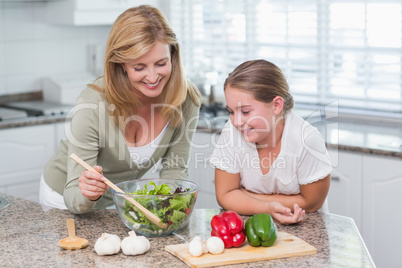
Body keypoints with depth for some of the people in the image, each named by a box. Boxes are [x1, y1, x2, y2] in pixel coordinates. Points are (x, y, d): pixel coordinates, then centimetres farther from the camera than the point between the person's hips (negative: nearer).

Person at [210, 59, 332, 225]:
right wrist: (268, 208, -28)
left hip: (300, 227, -2)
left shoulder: (307, 140, -24)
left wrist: (242, 198, -12)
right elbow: (225, 195, -9)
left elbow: (311, 203, -13)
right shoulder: (232, 132, -16)